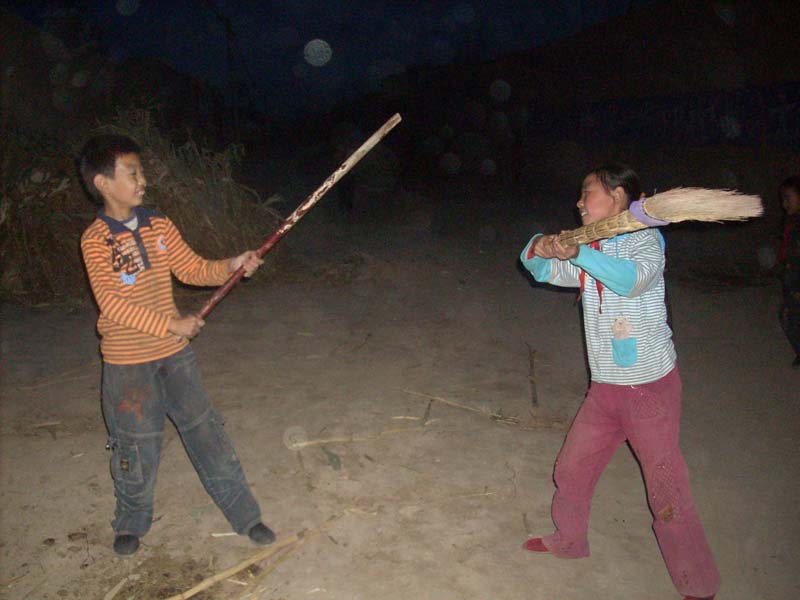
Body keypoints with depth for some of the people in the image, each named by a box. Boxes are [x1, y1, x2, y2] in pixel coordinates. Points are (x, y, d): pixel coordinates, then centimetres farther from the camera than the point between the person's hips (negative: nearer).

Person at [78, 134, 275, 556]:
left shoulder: (159, 226, 4)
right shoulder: (95, 239, -12)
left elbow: (193, 270, 6)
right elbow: (111, 302, -19)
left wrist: (232, 266, -13)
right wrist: (171, 324, -21)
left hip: (174, 352, 4)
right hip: (127, 362, -4)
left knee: (206, 432, 8)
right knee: (137, 447, 9)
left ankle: (245, 515, 19)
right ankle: (131, 523, 36)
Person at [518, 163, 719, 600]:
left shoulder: (644, 238, -10)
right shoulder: (592, 253, 12)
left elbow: (633, 278, -31)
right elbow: (546, 271, 6)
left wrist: (578, 253, -43)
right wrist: (540, 249, -16)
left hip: (650, 387, -7)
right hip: (604, 387, 7)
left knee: (667, 491, -1)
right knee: (571, 471, 16)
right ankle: (568, 541, 39)